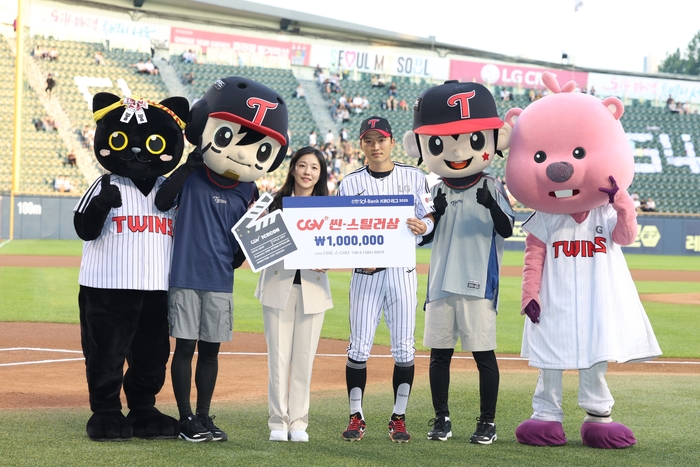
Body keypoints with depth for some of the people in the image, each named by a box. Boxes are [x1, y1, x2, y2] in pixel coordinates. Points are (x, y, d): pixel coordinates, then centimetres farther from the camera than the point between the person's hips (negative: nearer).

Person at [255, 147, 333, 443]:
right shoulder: (276, 203, 3)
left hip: (313, 287, 1)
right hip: (279, 283, -1)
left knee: (304, 356, 4)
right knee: (279, 355, -1)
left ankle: (298, 421, 11)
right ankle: (278, 421, 7)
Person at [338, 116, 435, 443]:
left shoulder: (413, 177, 5)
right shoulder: (350, 183, 5)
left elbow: (429, 218, 6)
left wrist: (422, 226, -18)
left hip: (402, 271, 0)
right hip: (365, 271, 0)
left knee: (404, 348, 1)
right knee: (358, 346, -2)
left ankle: (399, 418, 9)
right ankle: (356, 417, 7)